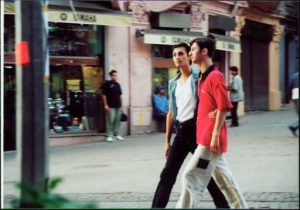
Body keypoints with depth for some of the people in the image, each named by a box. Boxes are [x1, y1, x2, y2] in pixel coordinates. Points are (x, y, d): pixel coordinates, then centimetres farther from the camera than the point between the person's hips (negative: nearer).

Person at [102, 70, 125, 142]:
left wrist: (120, 105, 16)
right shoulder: (107, 84, -3)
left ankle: (116, 135, 16)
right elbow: (104, 95, -6)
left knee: (117, 120, 8)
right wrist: (105, 105, -11)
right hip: (110, 106, -6)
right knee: (110, 121, -8)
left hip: (118, 106, 6)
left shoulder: (117, 84, 14)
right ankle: (109, 135, -4)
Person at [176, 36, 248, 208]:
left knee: (191, 178, -9)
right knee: (223, 177, 16)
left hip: (210, 138, -10)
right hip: (207, 137, 10)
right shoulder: (203, 77, 14)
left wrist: (215, 135, -21)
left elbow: (224, 108, -18)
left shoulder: (215, 76, -15)